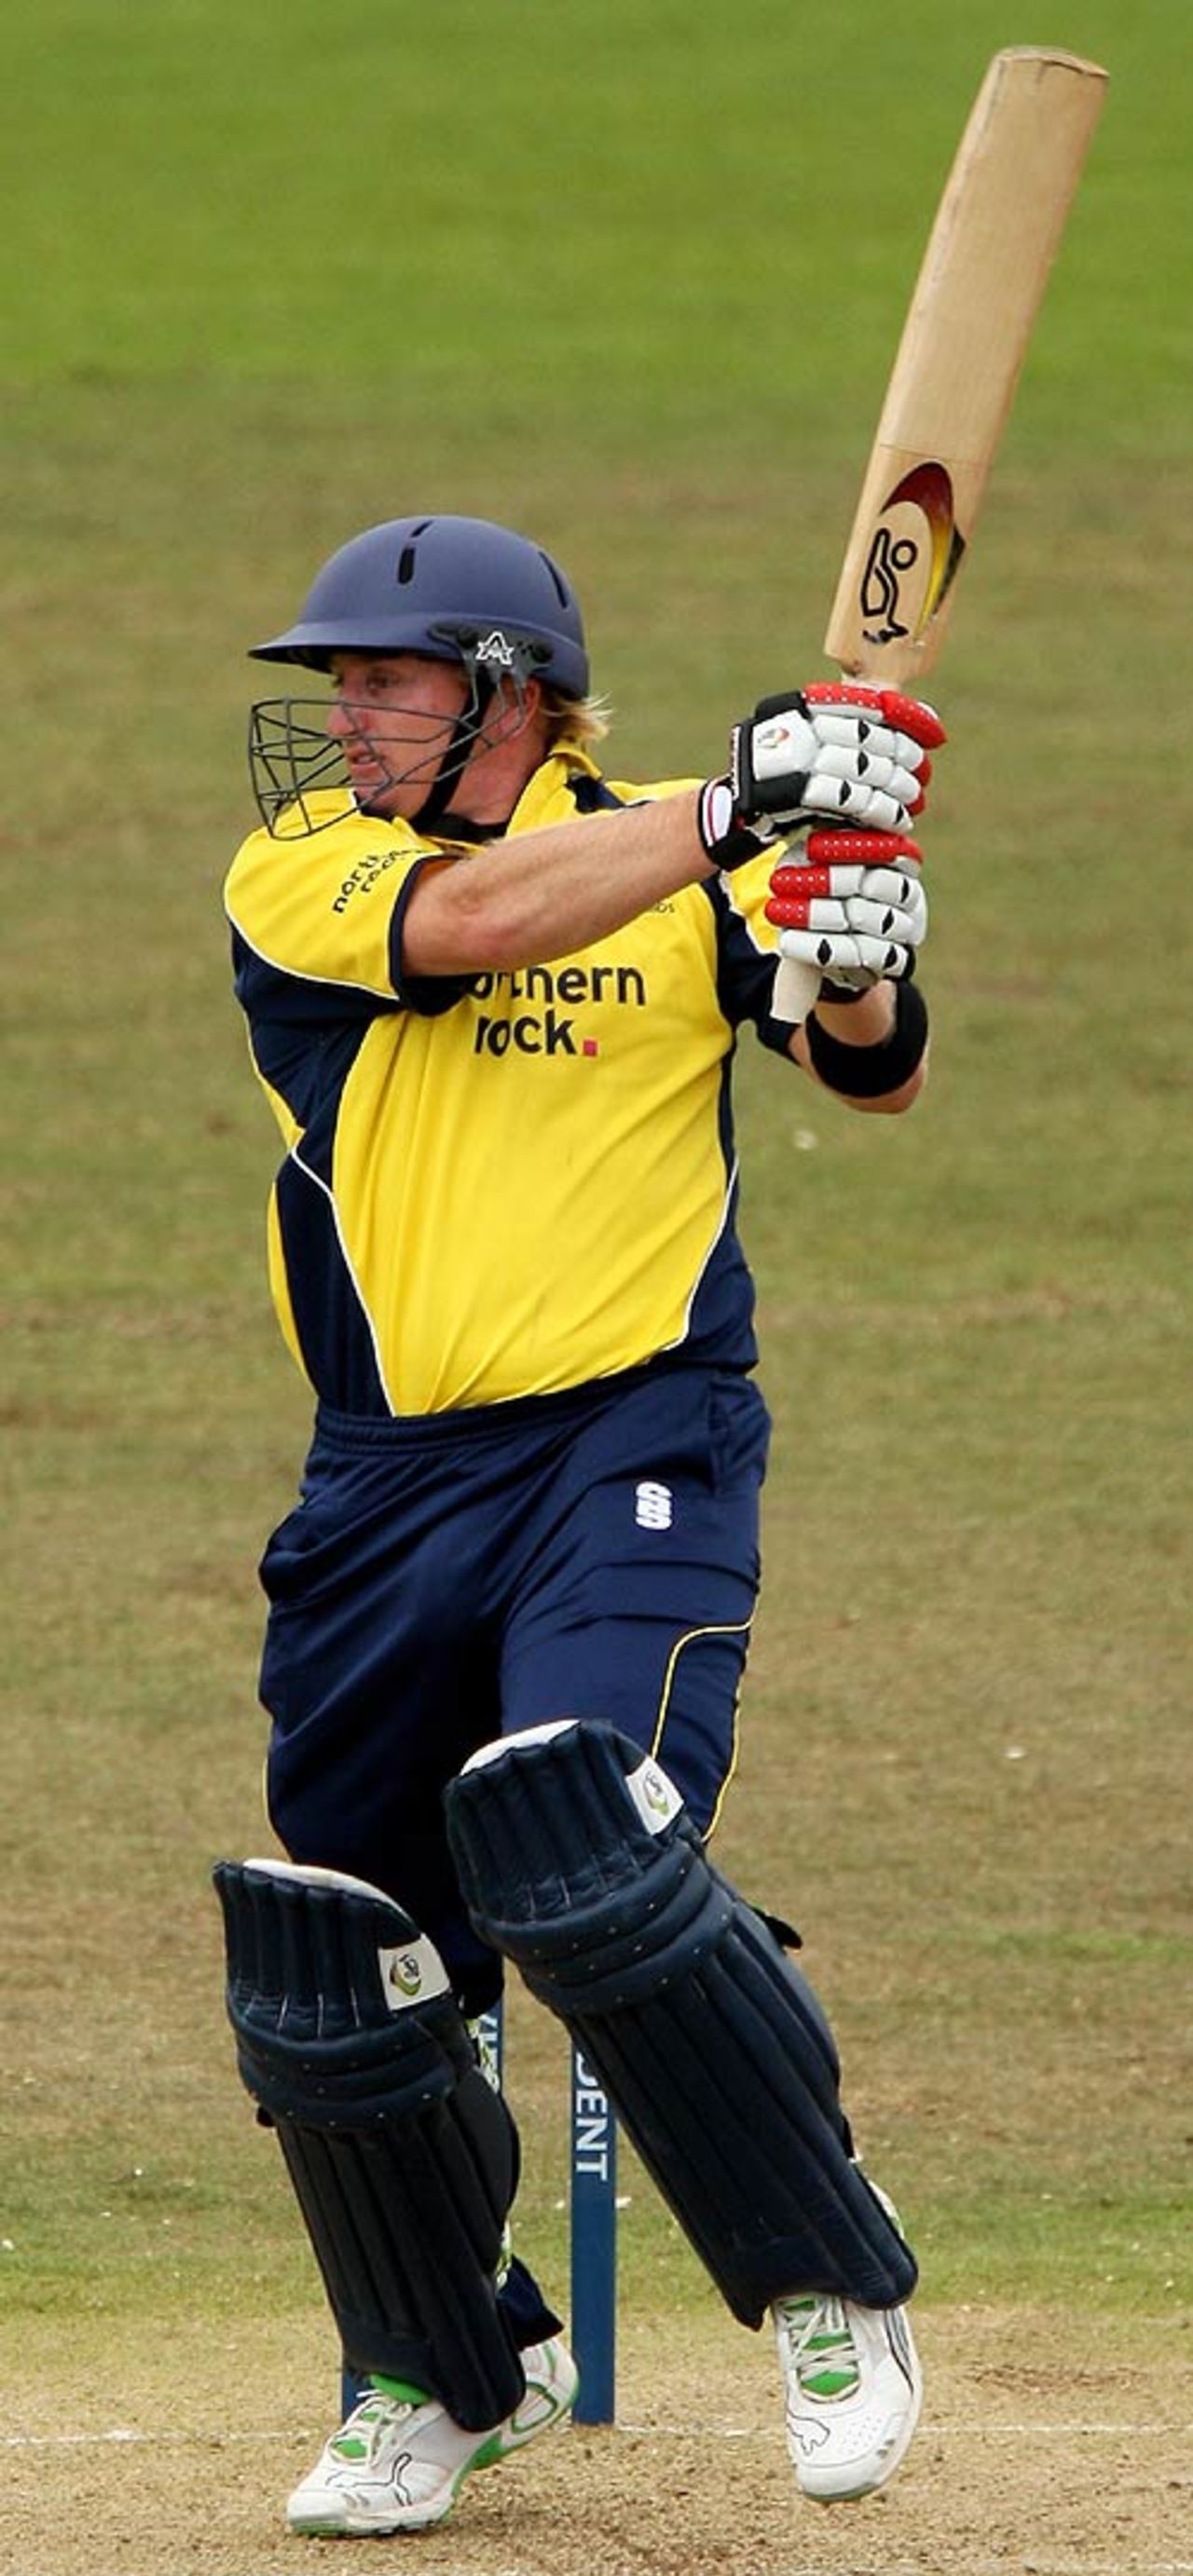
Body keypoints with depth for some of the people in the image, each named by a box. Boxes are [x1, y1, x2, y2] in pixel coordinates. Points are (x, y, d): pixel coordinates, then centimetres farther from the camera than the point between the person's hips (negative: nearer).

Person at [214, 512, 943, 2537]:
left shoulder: (680, 876, 3)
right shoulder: (295, 876, 1)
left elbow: (873, 1077, 0)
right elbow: (467, 914, -19)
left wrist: (854, 977, -24)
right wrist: (740, 802, -28)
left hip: (637, 1453, -3)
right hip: (385, 1490, 3)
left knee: (584, 1862, -25)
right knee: (330, 1980, 6)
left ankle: (833, 2291, -7)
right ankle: (446, 2376, 31)